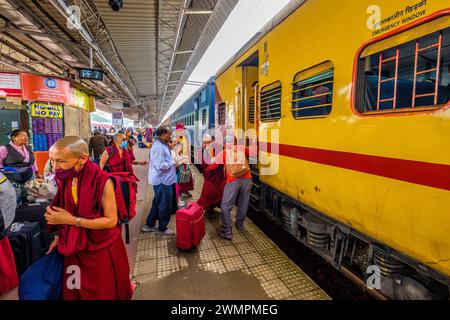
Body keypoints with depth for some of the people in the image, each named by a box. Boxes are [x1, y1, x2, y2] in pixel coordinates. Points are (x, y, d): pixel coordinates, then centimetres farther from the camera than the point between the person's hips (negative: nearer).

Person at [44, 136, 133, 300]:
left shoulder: (102, 181, -25)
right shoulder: (65, 179, -4)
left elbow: (111, 220, -24)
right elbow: (67, 212, 12)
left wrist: (72, 220, -24)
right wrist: (60, 236, 1)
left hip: (102, 249, -5)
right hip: (75, 247, 6)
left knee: (103, 293, 15)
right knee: (73, 292, 22)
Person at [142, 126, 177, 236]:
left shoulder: (160, 145, 11)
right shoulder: (159, 147, -22)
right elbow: (161, 166, -28)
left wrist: (172, 162, 4)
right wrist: (173, 163, -16)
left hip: (162, 179, 10)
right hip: (163, 180, -10)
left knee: (157, 203, 20)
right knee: (165, 205, 4)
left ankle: (150, 225, 33)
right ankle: (162, 229, 20)